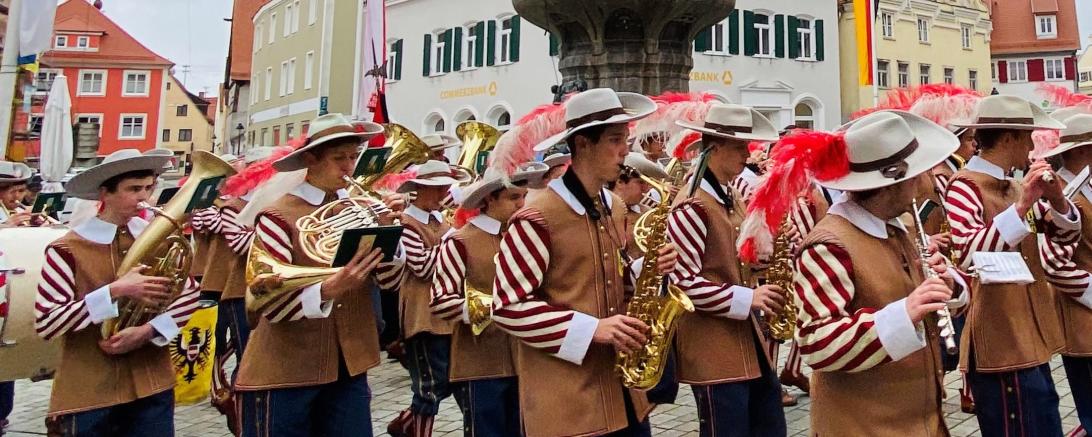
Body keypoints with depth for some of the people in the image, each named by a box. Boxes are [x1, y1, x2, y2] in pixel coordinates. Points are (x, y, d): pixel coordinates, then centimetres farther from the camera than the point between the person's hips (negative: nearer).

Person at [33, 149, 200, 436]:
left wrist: (147, 331, -12)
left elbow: (189, 297, 3)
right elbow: (45, 324, -13)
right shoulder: (67, 249, -9)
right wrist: (115, 291, -23)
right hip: (87, 395, -3)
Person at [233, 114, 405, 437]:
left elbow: (390, 279, -2)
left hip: (348, 365, 4)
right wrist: (327, 290, -34)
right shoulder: (277, 216, -11)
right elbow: (267, 303, -17)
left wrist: (387, 228, -17)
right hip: (282, 371, -4)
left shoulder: (362, 208, 3)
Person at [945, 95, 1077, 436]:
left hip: (1030, 337, 9)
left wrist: (1057, 200, -5)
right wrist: (1021, 207, -33)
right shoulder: (964, 186, -16)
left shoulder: (1015, 185, 12)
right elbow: (967, 255, -30)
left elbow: (1065, 233, 14)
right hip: (999, 344, -9)